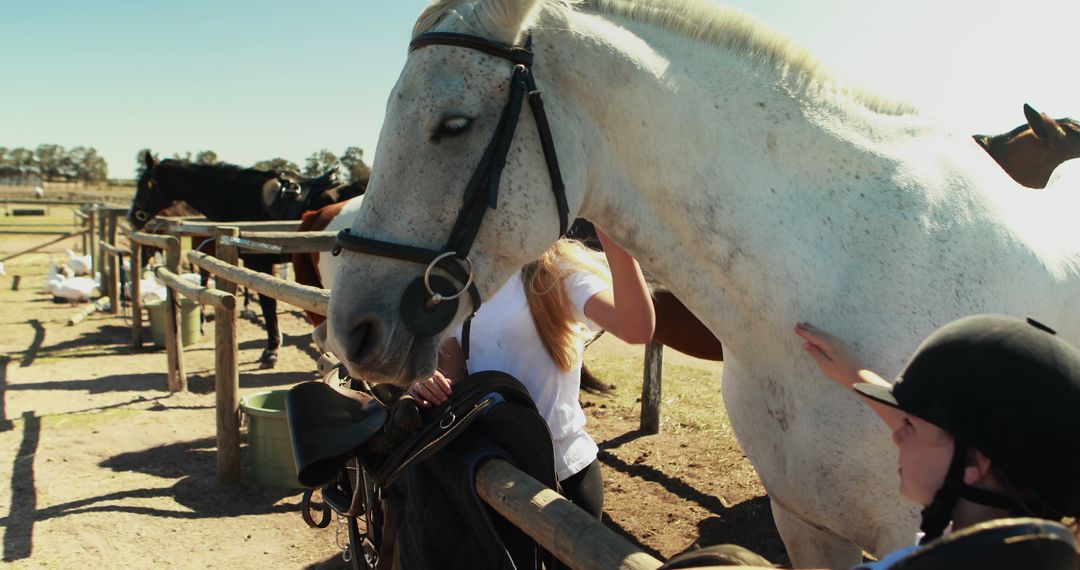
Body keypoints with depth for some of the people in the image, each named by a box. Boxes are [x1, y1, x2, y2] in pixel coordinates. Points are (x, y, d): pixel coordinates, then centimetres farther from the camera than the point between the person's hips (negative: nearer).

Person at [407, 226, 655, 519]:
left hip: (564, 464, -4)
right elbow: (452, 362, 2)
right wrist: (428, 383, -21)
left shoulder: (561, 268, -12)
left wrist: (613, 236, -42)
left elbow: (637, 329, -30)